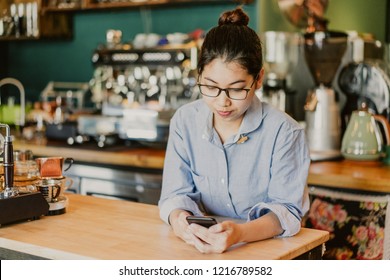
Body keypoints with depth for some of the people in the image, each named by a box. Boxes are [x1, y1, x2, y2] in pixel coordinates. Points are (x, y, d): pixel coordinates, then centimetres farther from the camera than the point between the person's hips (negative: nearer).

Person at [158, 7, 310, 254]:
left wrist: (240, 233, -33)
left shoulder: (284, 132, -13)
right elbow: (177, 193, -1)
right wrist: (178, 218, -24)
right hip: (204, 249, 3)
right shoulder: (184, 121, -2)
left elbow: (287, 209, -14)